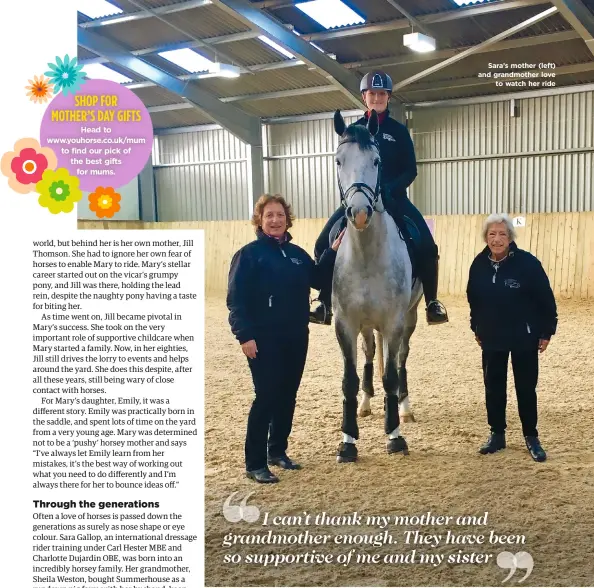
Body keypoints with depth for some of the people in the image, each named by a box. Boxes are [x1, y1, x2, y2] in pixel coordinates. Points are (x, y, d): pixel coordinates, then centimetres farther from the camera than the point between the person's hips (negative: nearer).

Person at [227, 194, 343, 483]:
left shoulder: (297, 254, 10)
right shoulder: (249, 254, -8)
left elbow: (319, 280, 17)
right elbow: (236, 299, -13)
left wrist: (333, 252, 5)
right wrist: (244, 335, -21)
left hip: (296, 338, 6)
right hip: (264, 340, -6)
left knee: (287, 396, 13)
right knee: (266, 397, -6)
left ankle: (277, 451, 28)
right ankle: (254, 463, 3)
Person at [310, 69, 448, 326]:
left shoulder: (399, 131, 4)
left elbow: (410, 170, 0)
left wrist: (389, 189, -17)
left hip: (394, 198, -1)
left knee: (427, 246, -21)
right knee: (323, 244, -14)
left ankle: (432, 302, -3)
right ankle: (326, 304, -1)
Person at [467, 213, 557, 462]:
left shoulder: (527, 263, -16)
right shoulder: (479, 265, -5)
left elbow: (546, 300, -10)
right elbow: (473, 299, 9)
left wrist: (547, 332, -8)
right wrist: (476, 328, 12)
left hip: (524, 338, -3)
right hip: (492, 339, 3)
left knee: (525, 388, 7)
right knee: (493, 387, 10)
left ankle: (531, 438, 22)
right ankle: (497, 434, 25)